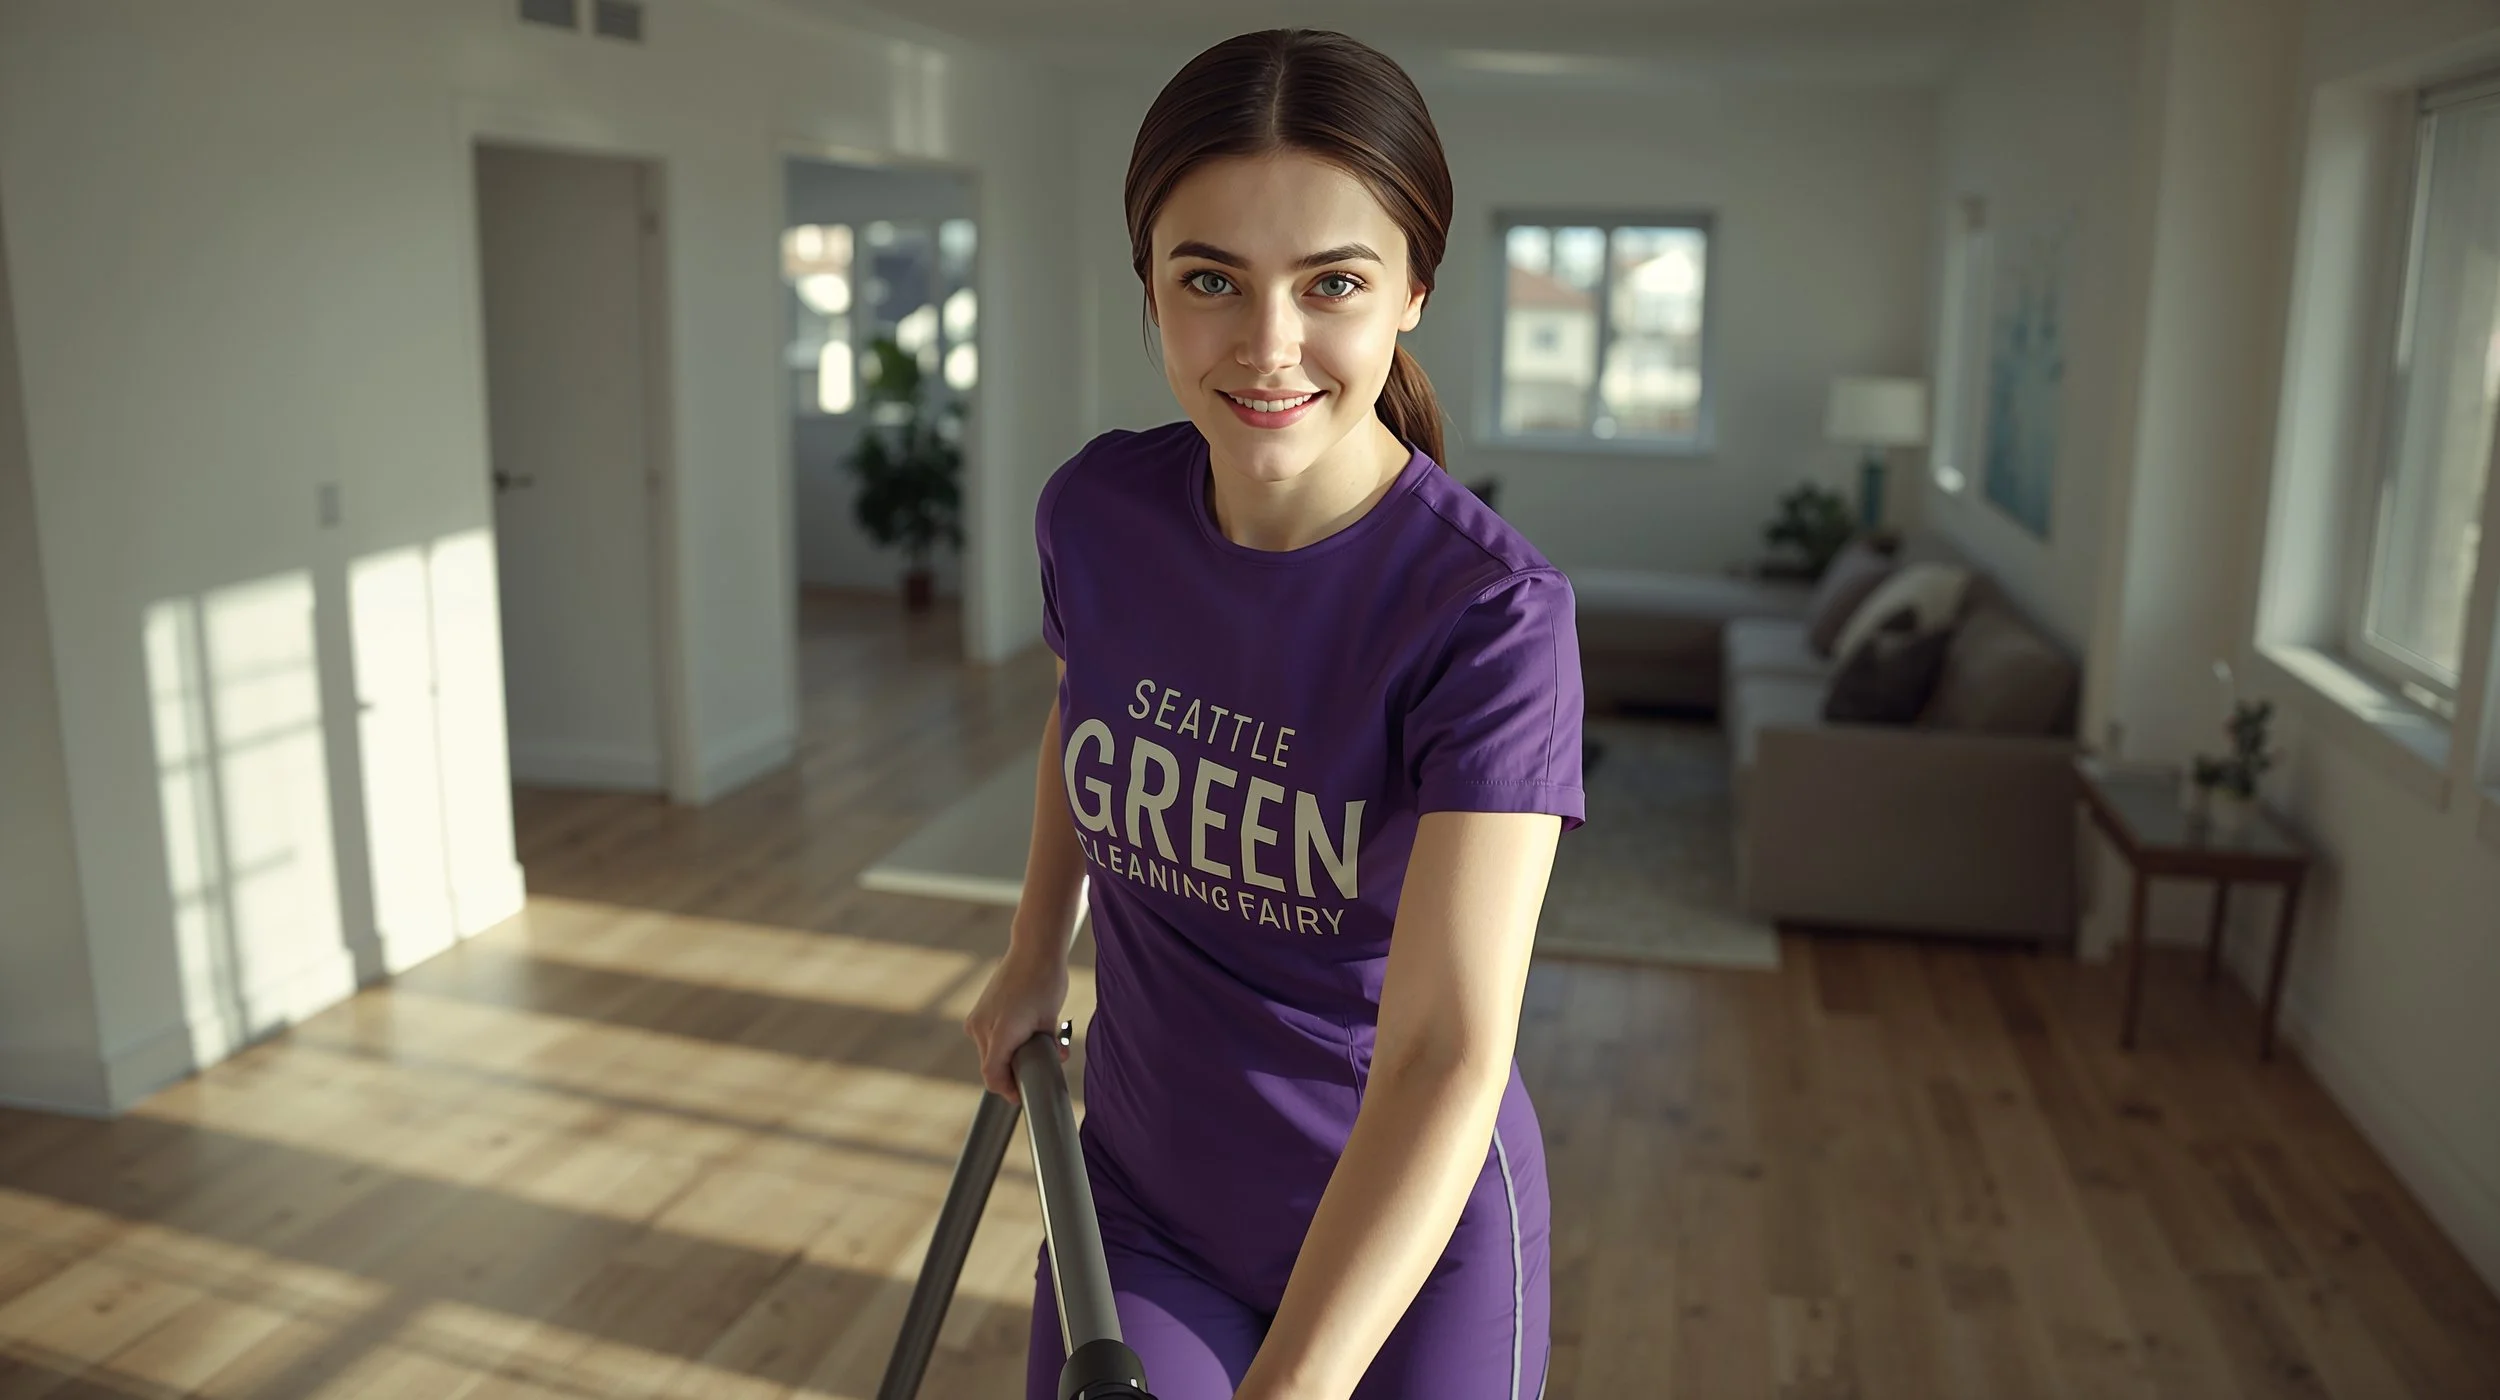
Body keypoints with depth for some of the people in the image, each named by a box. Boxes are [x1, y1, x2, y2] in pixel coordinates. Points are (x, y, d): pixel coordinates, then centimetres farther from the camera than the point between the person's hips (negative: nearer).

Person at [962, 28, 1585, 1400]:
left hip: (1408, 1245, -3)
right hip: (1141, 1201, 3)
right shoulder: (1096, 513, -11)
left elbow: (1448, 1048, -31)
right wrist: (1035, 951, 18)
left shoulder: (1490, 614, -25)